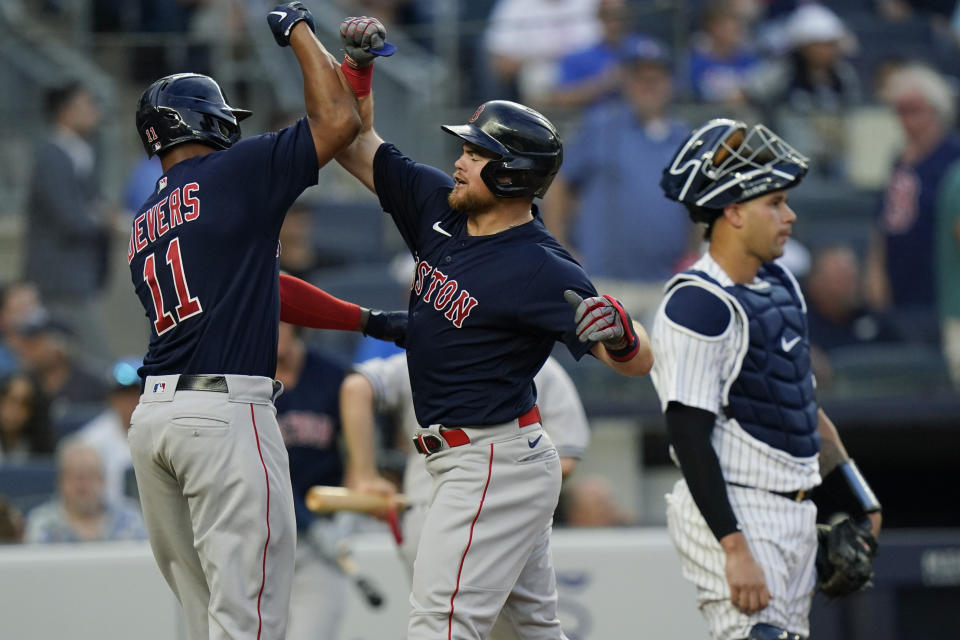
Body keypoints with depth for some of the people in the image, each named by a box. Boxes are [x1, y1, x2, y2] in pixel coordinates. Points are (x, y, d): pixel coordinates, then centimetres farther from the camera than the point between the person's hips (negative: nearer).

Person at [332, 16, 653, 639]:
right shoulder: (440, 206, 4)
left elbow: (639, 362, -20)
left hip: (493, 463, -9)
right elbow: (356, 144, 14)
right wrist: (358, 66, -1)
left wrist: (617, 330, -42)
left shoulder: (542, 270, -19)